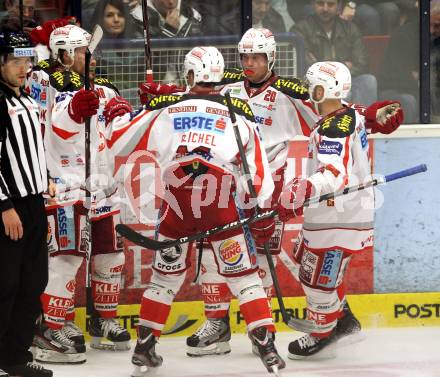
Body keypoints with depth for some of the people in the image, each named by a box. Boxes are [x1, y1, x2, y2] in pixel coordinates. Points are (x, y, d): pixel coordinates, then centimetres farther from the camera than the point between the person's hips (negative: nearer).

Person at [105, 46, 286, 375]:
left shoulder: (165, 107, 16)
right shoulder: (239, 112, 16)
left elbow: (120, 141, 21)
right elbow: (258, 169, 14)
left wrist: (116, 114, 41)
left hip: (177, 203, 1)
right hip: (222, 205, -1)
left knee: (166, 272, 19)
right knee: (243, 275, 6)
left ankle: (144, 346, 22)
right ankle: (267, 347, -2)